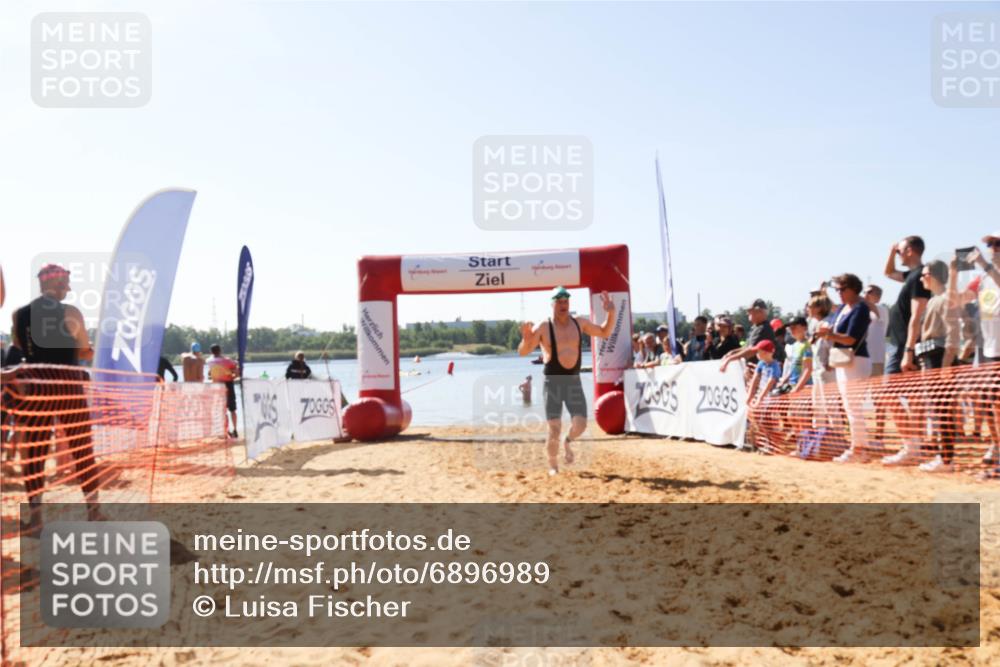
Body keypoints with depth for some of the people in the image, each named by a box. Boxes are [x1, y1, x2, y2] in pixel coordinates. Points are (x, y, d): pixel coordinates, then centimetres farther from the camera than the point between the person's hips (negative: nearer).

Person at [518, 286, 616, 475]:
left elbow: (605, 332, 15)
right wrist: (526, 339, -33)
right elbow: (523, 352, -12)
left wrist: (610, 313, -1)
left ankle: (568, 442, 28)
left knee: (580, 424, -7)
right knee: (554, 429, -5)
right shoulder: (543, 327, -8)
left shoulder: (579, 323, 4)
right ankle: (553, 465, 16)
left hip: (574, 380, 3)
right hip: (553, 381, -3)